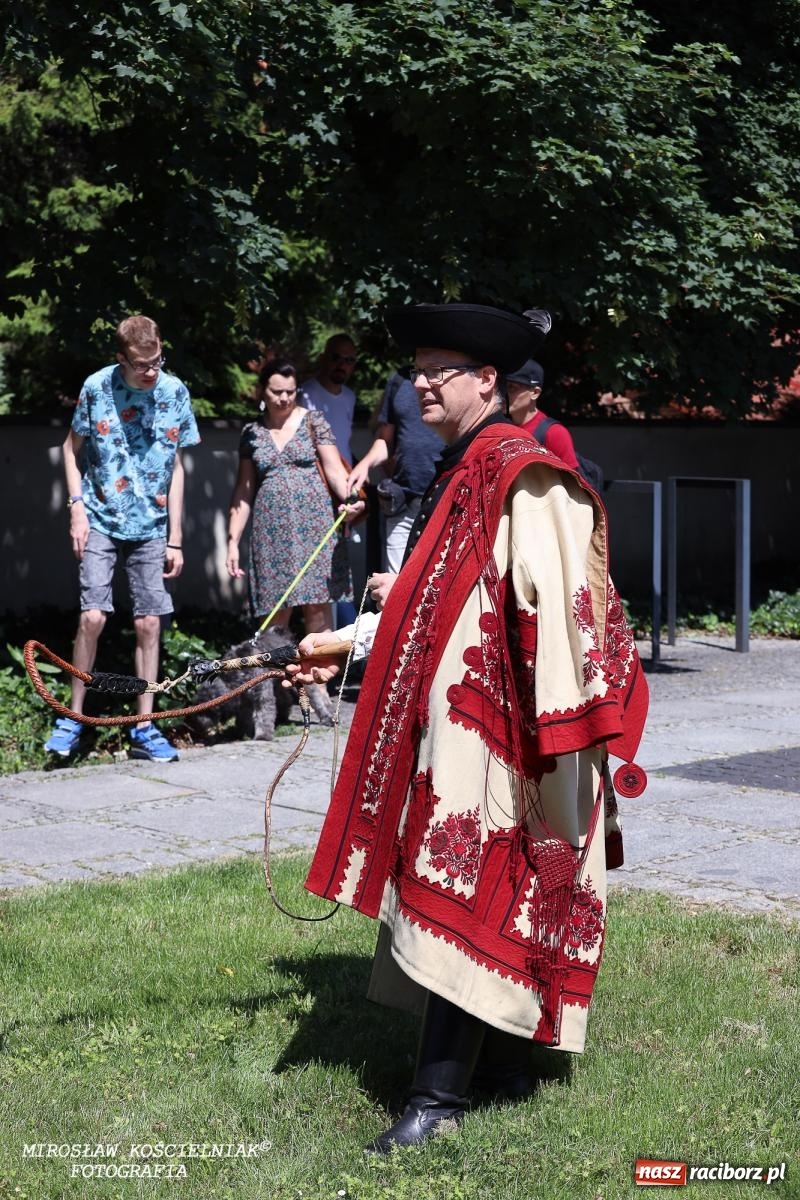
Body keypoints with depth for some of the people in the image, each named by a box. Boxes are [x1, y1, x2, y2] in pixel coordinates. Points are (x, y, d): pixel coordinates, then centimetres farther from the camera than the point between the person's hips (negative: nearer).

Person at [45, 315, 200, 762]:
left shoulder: (175, 392, -3)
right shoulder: (97, 387, -7)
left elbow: (176, 468, 3)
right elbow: (72, 448, 6)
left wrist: (175, 539, 2)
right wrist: (77, 509, -5)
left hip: (151, 526, 2)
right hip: (101, 521, -2)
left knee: (149, 623, 1)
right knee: (93, 617, -11)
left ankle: (144, 728, 9)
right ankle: (74, 718, 5)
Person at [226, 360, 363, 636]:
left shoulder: (313, 422, 5)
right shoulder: (252, 433, 12)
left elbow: (334, 469, -2)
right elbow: (244, 489, 14)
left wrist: (350, 498, -23)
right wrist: (233, 541, 8)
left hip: (313, 523, -2)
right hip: (271, 532, 2)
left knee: (316, 603, -7)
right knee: (276, 609, -1)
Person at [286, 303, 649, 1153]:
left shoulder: (524, 477, -15)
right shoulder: (459, 474, 15)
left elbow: (556, 603, -20)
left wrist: (560, 727, -22)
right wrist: (347, 642, 22)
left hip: (491, 730, -9)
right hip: (448, 717, 9)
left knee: (465, 896, -7)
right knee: (484, 894, 14)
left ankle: (441, 1090, -2)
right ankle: (505, 1061, 25)